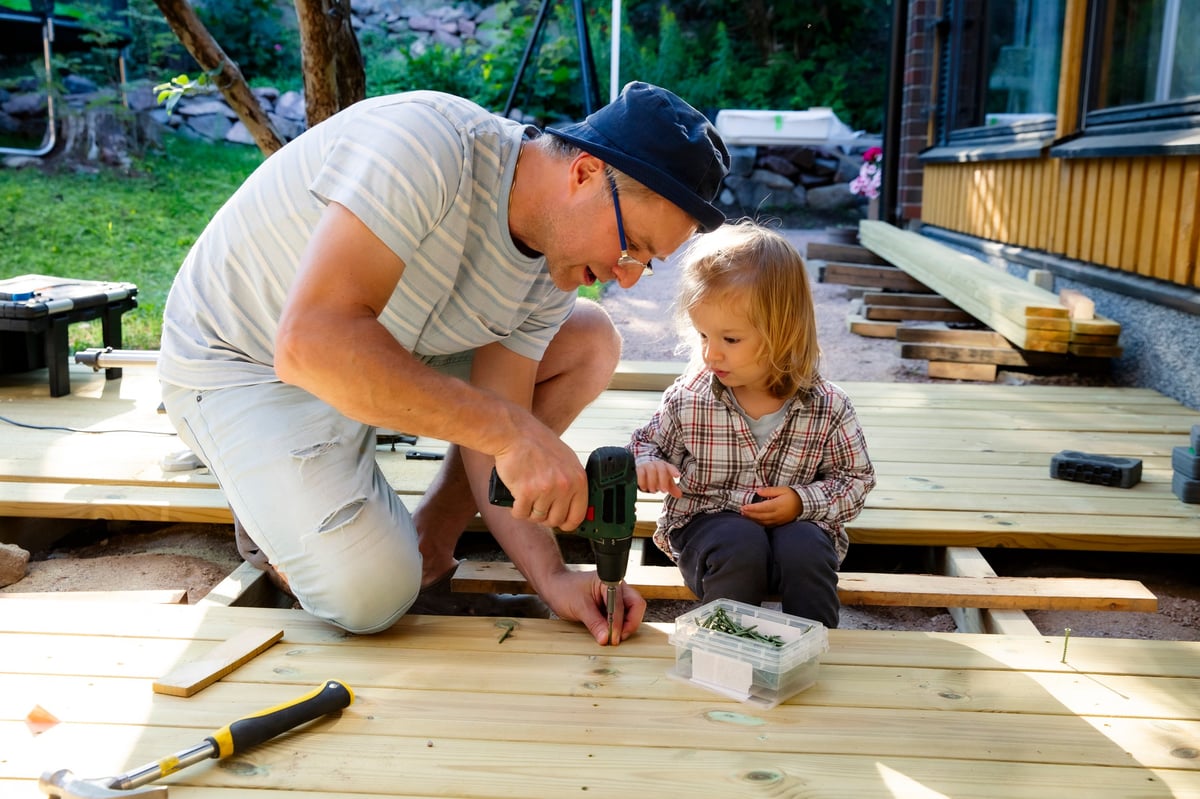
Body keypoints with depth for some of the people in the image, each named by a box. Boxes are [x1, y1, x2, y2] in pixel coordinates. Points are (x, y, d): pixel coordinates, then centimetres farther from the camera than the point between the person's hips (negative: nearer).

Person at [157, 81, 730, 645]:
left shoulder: (553, 267, -9)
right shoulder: (425, 140, -33)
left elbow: (492, 442, -8)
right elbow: (310, 343, -42)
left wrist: (550, 576, -21)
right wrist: (507, 426, -43)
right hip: (241, 362, -7)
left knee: (589, 340, -4)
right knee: (371, 594, -26)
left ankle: (428, 541, 2)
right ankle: (275, 516, 9)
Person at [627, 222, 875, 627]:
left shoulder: (827, 406, -10)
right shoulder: (688, 398, -9)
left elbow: (857, 477, 2)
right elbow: (646, 442, 8)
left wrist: (804, 501, -16)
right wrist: (647, 464, -17)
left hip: (796, 524, 1)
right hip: (707, 521, 0)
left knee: (805, 550, -31)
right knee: (739, 548, -32)